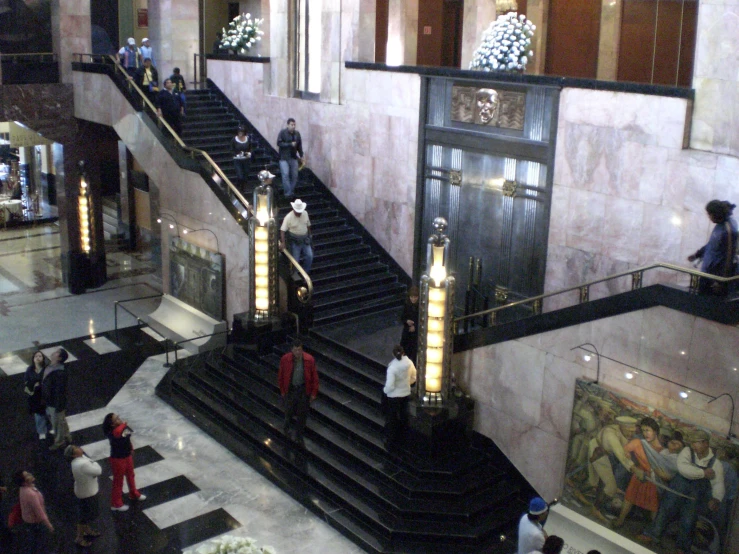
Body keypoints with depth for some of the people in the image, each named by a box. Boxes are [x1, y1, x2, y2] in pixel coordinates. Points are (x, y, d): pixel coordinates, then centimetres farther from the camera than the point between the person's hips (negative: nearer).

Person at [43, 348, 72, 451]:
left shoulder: (60, 373, -32)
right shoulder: (50, 367, -2)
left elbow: (60, 390, -28)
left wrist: (59, 406, -22)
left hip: (55, 403, -9)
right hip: (49, 401, 9)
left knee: (57, 423, 13)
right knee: (61, 421, 26)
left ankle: (59, 442, 33)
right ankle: (66, 437, 45)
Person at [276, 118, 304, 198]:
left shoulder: (297, 134, 7)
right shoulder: (283, 133, -7)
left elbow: (299, 145, 12)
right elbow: (279, 143, -15)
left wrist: (301, 155, 7)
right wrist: (290, 144, -19)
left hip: (294, 158, 4)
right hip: (284, 158, -4)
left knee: (294, 175, 4)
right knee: (285, 174, -12)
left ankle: (292, 191, 16)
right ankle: (288, 193, -11)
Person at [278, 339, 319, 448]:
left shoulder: (309, 360, -16)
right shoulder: (285, 359, -16)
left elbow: (314, 377, -5)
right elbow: (281, 376, -2)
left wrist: (313, 393, -3)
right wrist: (282, 391, 3)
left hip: (304, 390, 0)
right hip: (290, 389, 0)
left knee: (302, 414, 11)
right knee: (289, 411, 15)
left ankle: (299, 436, 32)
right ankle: (286, 427, 49)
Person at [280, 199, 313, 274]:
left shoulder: (305, 213, -3)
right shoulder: (289, 217, -17)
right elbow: (282, 230, -19)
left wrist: (309, 236, 17)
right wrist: (282, 242, -29)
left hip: (305, 239, 4)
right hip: (294, 241, -4)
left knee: (309, 256, -5)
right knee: (295, 259, -4)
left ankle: (305, 273, 11)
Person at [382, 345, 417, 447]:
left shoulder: (392, 367, -29)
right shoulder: (409, 363, -12)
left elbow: (390, 386, -27)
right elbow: (414, 377, 3)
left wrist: (385, 390, -6)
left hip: (393, 396, -5)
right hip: (406, 394, 5)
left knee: (391, 419, 13)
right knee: (402, 416, 23)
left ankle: (391, 440, 24)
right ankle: (401, 438, 38)